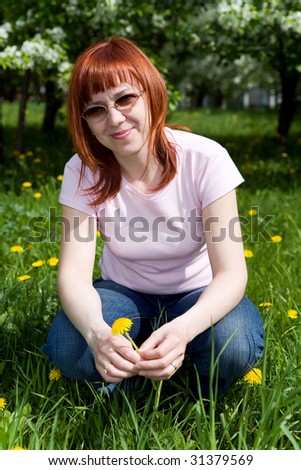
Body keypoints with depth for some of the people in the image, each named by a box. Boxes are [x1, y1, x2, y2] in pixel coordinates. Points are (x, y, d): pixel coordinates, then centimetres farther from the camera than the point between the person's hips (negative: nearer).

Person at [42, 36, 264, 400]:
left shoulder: (206, 159, -23)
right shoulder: (83, 172, -17)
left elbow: (231, 272, -26)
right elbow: (74, 274, -24)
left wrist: (182, 330, -47)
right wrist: (98, 334, -47)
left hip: (197, 296, -1)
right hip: (124, 293, 1)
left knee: (233, 345, -34)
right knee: (68, 349, -29)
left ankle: (201, 406, 0)